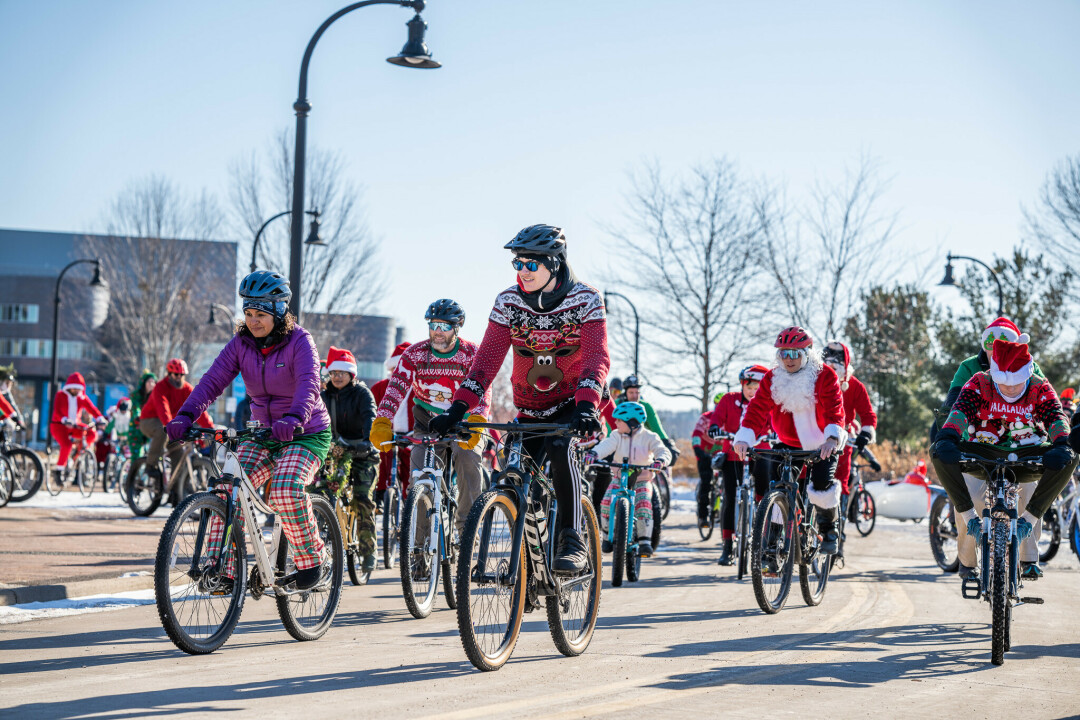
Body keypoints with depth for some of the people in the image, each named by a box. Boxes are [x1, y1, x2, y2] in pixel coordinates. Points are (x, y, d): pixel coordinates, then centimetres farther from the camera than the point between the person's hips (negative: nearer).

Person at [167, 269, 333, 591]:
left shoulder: (299, 342, -16)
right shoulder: (241, 344, -2)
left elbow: (309, 384, -33)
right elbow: (212, 381, -14)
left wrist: (292, 419, -54)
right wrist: (185, 416, -31)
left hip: (307, 435, -5)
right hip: (264, 435, 5)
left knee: (286, 489, -30)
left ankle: (315, 562, -13)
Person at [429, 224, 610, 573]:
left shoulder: (585, 300, -17)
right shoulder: (508, 302, -9)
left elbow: (597, 357, -27)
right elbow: (487, 358, -15)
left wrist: (586, 406, -45)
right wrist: (458, 407, -28)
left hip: (573, 401, -4)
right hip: (530, 408, 4)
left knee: (559, 447, -33)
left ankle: (573, 540, -27)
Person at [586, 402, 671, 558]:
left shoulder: (649, 437, -8)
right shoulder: (617, 435, -2)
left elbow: (664, 452, -18)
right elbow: (606, 445, -20)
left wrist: (660, 461, -42)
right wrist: (593, 453, -42)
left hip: (642, 479, -2)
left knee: (643, 505, -25)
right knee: (606, 503, -18)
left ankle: (644, 542, -19)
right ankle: (607, 536, 2)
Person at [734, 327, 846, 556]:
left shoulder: (825, 376, -15)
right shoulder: (772, 379, -8)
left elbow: (834, 410, -27)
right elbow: (757, 409, -19)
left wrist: (832, 438, -46)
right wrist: (744, 438, -36)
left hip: (822, 444, -3)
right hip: (788, 444, 3)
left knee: (822, 487, -20)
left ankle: (829, 529, 7)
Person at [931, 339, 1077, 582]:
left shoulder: (1041, 389, -5)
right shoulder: (979, 384, -9)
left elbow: (1056, 416, -18)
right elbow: (960, 409, -23)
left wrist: (1062, 444, -38)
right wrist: (946, 438, -42)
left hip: (1025, 458, 1)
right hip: (982, 456, 0)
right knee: (940, 453, -30)